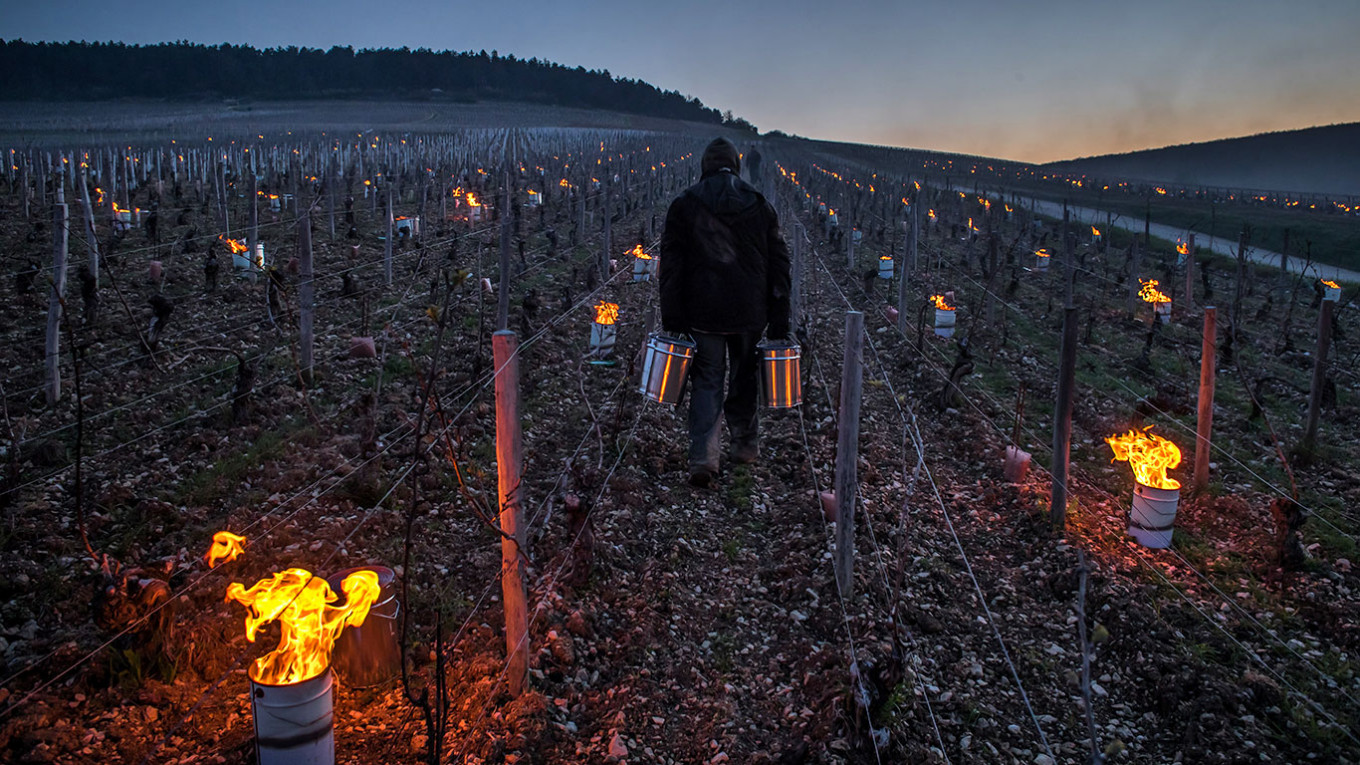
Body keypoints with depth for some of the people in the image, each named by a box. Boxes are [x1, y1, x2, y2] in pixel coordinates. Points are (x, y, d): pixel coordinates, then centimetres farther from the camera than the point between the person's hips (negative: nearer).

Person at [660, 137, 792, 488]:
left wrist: (671, 321, 0)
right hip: (749, 313, 2)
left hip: (703, 314, -2)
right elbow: (779, 265, 5)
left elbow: (671, 266, -3)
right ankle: (745, 445, 30)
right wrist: (779, 323, 8)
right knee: (744, 379, 17)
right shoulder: (760, 206, 5)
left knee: (706, 382, 3)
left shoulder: (684, 205, 0)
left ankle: (703, 458, -9)